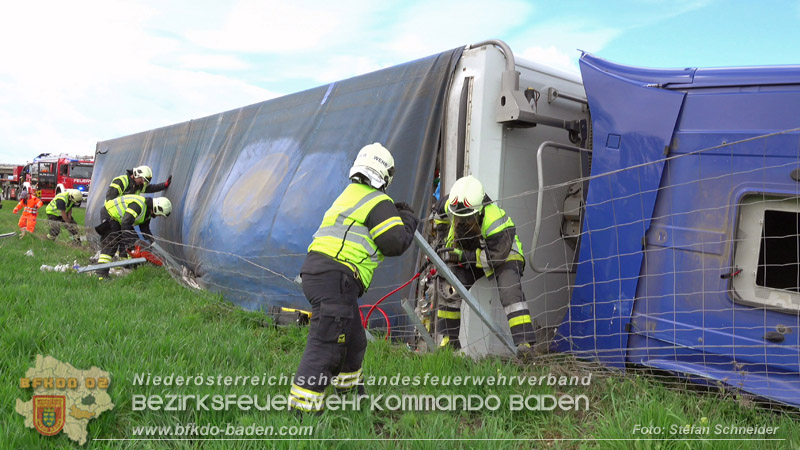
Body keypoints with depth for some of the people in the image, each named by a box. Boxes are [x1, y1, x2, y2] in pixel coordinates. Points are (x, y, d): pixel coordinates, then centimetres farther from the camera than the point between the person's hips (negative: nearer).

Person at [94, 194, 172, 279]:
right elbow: (126, 223, -36)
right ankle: (101, 273, -21)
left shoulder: (148, 212, 0)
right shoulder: (138, 205, -32)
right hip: (109, 215, -10)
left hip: (118, 219, 10)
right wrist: (127, 242, -32)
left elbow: (145, 229, 6)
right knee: (110, 245, -18)